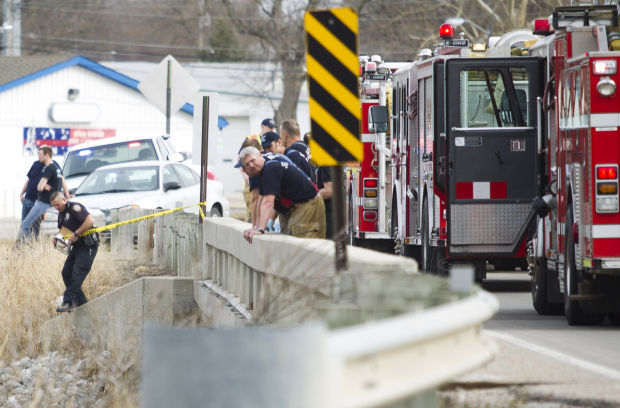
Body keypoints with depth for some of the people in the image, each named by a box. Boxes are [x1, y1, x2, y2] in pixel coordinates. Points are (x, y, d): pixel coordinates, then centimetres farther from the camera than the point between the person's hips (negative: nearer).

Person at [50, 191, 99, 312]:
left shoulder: (74, 208, -16)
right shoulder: (61, 213, 13)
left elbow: (90, 221, -28)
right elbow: (63, 230, 27)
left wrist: (76, 234, -25)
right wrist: (57, 238, 5)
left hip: (88, 246, -10)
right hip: (76, 247, 10)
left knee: (77, 275, -15)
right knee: (66, 273, 5)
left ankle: (68, 302, -19)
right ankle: (81, 303, 9)